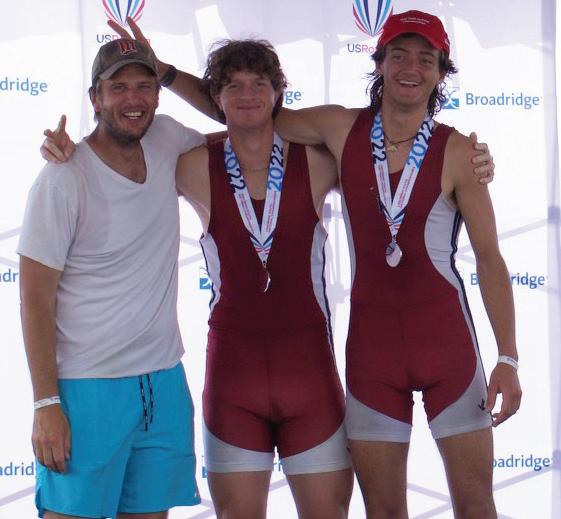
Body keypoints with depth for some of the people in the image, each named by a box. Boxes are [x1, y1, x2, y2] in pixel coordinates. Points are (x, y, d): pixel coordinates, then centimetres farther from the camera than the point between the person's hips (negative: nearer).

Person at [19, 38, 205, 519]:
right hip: (88, 388, -5)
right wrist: (46, 403, -15)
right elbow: (35, 299, -10)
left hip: (164, 381, 6)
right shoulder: (65, 178, -11)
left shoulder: (166, 141, 5)